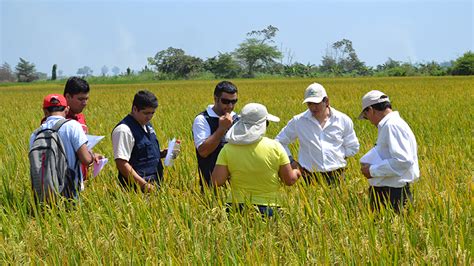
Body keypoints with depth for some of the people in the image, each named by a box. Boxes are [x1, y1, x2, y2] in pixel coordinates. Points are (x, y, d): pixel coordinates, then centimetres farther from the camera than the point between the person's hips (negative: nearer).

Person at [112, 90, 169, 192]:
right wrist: (144, 185, -23)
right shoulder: (124, 130, -15)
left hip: (154, 184, 8)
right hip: (138, 187, -8)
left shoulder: (147, 125, 13)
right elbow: (122, 164, -19)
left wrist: (161, 154, 5)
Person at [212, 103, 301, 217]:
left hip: (237, 207, 2)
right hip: (267, 209, -2)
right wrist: (296, 173, 22)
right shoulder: (274, 147, -6)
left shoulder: (228, 149, -4)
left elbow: (217, 181, -6)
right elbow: (290, 180, 0)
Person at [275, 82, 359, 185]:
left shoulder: (343, 120, 6)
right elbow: (279, 142, 15)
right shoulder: (298, 121, 4)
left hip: (336, 176, 1)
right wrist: (291, 161, 4)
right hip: (310, 177, 0)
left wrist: (337, 155, 4)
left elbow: (353, 147, 17)